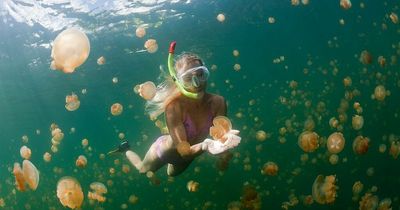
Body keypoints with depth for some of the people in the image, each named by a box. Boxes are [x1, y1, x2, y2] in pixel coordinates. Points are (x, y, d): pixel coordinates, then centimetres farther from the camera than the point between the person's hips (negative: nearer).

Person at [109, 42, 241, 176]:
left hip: (191, 152, 4)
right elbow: (184, 151, -41)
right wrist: (205, 146, -61)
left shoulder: (217, 102, -29)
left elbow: (220, 136, -28)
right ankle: (126, 150, 53)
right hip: (165, 152, -3)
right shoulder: (174, 106, -40)